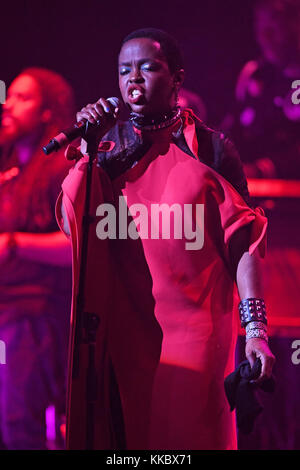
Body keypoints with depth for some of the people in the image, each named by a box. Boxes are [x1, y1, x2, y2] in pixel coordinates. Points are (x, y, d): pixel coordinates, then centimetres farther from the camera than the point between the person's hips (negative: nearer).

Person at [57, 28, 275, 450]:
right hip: (126, 329, 3)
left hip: (195, 329, -2)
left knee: (190, 431, -4)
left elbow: (242, 242, -5)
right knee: (128, 430, 6)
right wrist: (88, 151, -11)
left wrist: (256, 331, -13)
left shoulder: (207, 148, 1)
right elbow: (72, 224, -2)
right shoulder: (112, 145, 10)